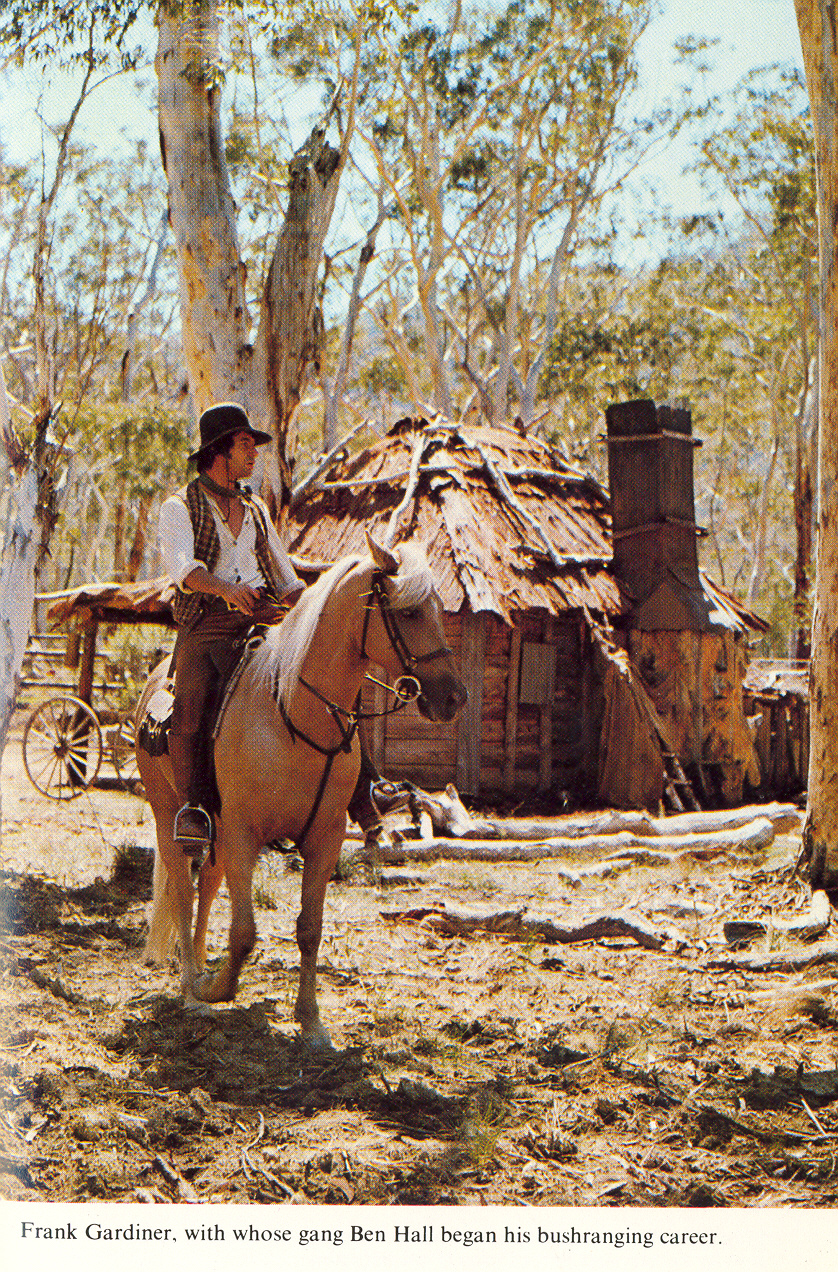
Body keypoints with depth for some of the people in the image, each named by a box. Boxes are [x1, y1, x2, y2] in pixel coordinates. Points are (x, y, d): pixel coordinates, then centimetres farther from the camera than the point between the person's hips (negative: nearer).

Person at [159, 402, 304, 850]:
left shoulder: (256, 507, 27)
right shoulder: (180, 507, 8)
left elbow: (285, 575, 30)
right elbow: (180, 564, -12)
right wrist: (225, 589, -32)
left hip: (265, 618, 4)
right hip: (207, 624, -4)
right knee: (190, 708, -25)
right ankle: (192, 805, -13)